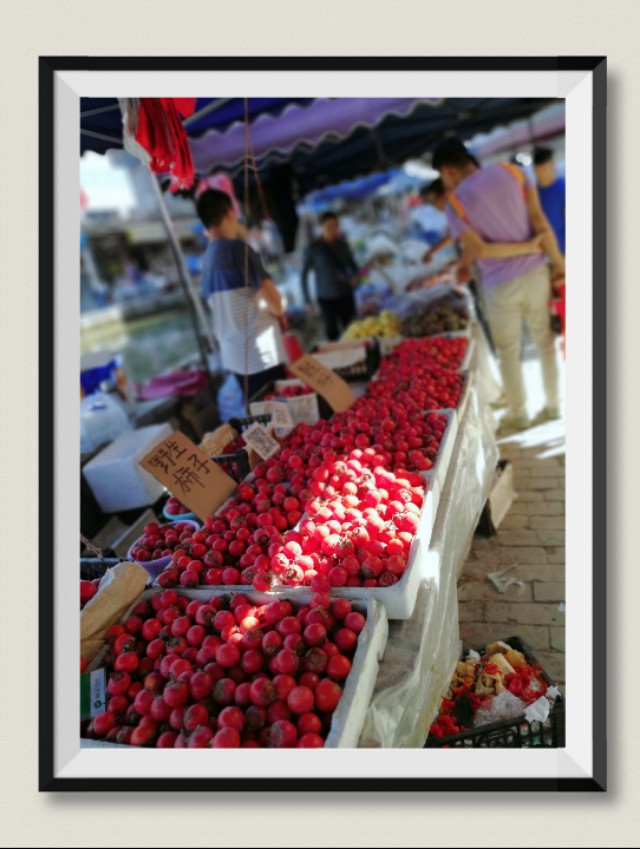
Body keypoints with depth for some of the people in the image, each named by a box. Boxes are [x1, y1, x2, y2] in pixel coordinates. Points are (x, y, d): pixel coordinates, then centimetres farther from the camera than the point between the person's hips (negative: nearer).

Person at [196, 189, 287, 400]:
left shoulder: (207, 259, 10)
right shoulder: (236, 248, -12)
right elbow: (272, 299, -16)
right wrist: (280, 313, 4)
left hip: (234, 356, 7)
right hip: (260, 354, -7)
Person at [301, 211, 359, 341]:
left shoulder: (343, 244, 2)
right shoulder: (314, 248, -6)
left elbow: (353, 264, 17)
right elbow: (304, 275, -1)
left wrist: (354, 276, -5)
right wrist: (307, 300, -4)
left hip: (346, 295, 2)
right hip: (326, 298, -2)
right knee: (332, 334, 2)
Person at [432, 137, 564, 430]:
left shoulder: (455, 202, -8)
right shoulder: (511, 171, 1)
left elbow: (477, 250, -15)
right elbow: (540, 221, -5)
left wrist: (528, 246, -7)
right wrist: (558, 263, -1)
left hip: (500, 285, -3)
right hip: (536, 273, 3)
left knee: (508, 353, 14)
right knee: (545, 341, 19)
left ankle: (518, 415, 27)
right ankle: (552, 405, 29)